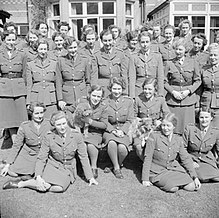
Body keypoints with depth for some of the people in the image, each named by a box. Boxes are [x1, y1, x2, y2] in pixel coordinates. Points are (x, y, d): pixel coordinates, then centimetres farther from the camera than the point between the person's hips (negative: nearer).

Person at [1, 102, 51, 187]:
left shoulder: (48, 124, -13)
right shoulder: (24, 126, -14)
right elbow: (16, 145, -6)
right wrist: (8, 164, -7)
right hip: (28, 154, 0)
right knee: (12, 172, -14)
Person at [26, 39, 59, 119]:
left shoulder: (54, 63, 8)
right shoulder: (30, 65, 6)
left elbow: (58, 84, 9)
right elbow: (29, 85, 6)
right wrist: (28, 103, 1)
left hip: (50, 100, 0)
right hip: (36, 100, 0)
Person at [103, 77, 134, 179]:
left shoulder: (128, 101, 4)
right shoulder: (105, 102, 2)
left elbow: (130, 121, 3)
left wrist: (122, 131, -12)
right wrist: (113, 130, -13)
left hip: (124, 131, 0)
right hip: (109, 130, 0)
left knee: (122, 148, -29)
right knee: (112, 143, -34)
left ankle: (117, 164, 4)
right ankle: (116, 167, -10)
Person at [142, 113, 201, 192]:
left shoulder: (178, 140, 4)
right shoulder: (154, 137, -11)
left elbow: (186, 159, 7)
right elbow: (147, 158, -10)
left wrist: (195, 177, 0)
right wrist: (145, 179, -12)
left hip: (174, 169, 4)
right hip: (158, 172, -4)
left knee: (191, 187, -15)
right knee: (173, 188, -28)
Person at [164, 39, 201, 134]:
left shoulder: (193, 62, 4)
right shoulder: (169, 64, 4)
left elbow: (198, 80, 7)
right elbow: (165, 82, 5)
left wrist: (188, 91, -7)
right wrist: (173, 92, -9)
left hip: (188, 98, 0)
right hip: (172, 99, 0)